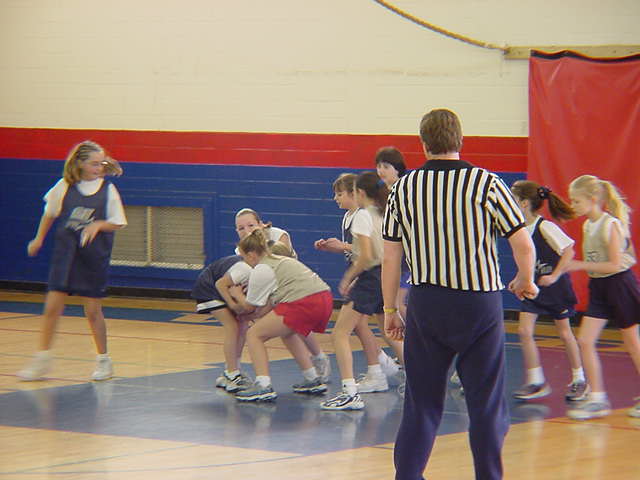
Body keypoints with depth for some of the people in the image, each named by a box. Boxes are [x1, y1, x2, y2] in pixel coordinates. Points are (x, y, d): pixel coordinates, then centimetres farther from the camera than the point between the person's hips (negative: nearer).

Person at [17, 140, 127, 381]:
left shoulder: (108, 190, -6)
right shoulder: (65, 186, -2)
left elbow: (117, 223, 0)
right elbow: (50, 213, 13)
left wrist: (98, 225, -19)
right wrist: (39, 239, 17)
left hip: (94, 255, -1)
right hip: (65, 251, 1)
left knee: (93, 310, 3)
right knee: (53, 306, -2)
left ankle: (103, 360, 18)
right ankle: (42, 359, 9)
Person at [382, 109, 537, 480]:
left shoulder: (404, 188, 1)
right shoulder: (486, 183, -7)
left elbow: (390, 258, 4)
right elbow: (524, 244, -9)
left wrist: (390, 311, 14)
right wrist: (525, 281, 11)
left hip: (426, 303, 2)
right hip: (480, 303, -2)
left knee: (421, 405, 9)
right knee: (486, 404, 6)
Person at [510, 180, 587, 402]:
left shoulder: (545, 227, -21)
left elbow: (568, 251, -19)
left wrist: (554, 276, -21)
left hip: (555, 286, -6)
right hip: (534, 286, 6)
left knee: (564, 333, 7)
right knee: (524, 331, -5)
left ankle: (579, 381, 22)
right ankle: (536, 382, 1)